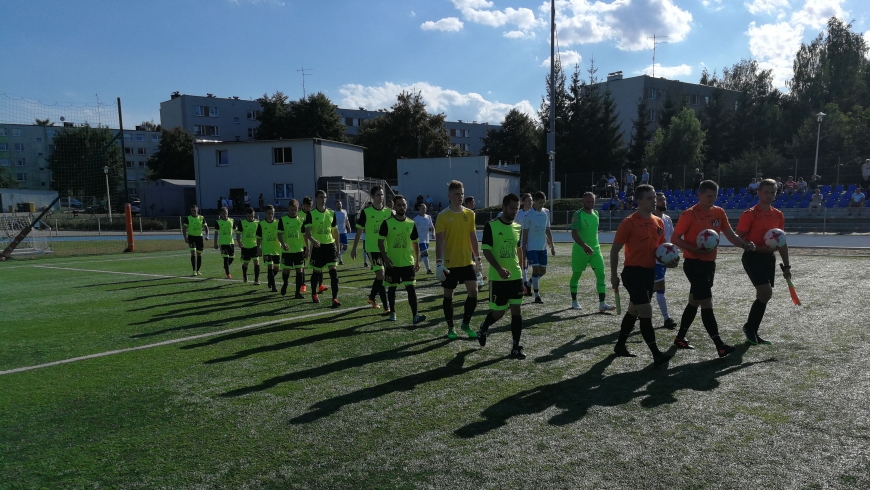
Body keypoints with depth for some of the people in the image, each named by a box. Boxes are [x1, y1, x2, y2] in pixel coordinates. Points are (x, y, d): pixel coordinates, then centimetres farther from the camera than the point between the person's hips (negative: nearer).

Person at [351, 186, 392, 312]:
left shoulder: (389, 211, 3)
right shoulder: (366, 212, -7)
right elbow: (359, 231, 0)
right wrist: (354, 248, 2)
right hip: (372, 248, -5)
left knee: (380, 275, 15)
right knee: (380, 275, -12)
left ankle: (371, 298, 40)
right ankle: (386, 307, -12)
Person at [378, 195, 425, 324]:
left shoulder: (411, 224, 3)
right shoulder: (387, 223, -6)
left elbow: (415, 243, 11)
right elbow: (380, 241, -6)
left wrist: (417, 261, 8)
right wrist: (385, 258, -16)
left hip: (408, 262, 1)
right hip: (392, 263, -1)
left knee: (411, 287, -6)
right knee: (392, 288, 11)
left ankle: (415, 316, -8)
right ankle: (392, 312, 28)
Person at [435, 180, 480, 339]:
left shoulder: (470, 214, 5)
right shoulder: (443, 216, -8)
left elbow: (473, 237, 12)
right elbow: (439, 241, -12)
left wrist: (477, 257, 10)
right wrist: (439, 263, -19)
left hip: (467, 262, 4)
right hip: (450, 263, -3)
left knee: (473, 291, -4)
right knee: (448, 295, 7)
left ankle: (466, 324, 15)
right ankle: (450, 327, 21)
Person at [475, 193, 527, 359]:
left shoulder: (518, 227, 6)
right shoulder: (491, 226, -10)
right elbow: (486, 250, -13)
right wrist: (499, 269, -25)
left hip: (516, 277, 4)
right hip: (498, 278, -4)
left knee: (517, 310, 0)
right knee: (498, 312, 5)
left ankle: (516, 347, 8)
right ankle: (483, 328, 36)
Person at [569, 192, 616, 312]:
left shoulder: (596, 213, 7)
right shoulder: (578, 214, -13)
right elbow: (574, 233, -23)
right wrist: (584, 246, -36)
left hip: (595, 249, 5)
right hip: (580, 250, -5)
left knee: (601, 274, -8)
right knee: (576, 275, 9)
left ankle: (602, 304, -10)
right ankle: (574, 301, 26)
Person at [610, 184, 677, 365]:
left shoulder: (659, 222, 8)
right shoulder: (629, 222, -12)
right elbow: (615, 250, -8)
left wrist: (668, 260, -2)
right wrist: (614, 275, -8)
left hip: (650, 272, 8)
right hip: (633, 272, -8)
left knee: (633, 311, 16)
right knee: (646, 312, -9)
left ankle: (620, 346, 29)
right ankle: (656, 354, -1)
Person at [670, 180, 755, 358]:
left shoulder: (719, 213, 7)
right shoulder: (689, 214, -12)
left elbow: (730, 235, 9)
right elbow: (675, 238, -12)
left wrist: (745, 245, -10)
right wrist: (695, 249, -24)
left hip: (710, 263, 7)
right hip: (693, 263, -7)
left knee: (694, 302, 15)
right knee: (706, 303, -9)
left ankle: (680, 338, 27)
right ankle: (719, 345, -7)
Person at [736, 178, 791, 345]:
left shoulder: (778, 215, 11)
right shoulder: (750, 214, -9)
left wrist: (786, 266, 14)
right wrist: (758, 248, -24)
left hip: (769, 258, 7)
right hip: (753, 257, -7)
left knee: (763, 295, 9)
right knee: (766, 292, -18)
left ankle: (753, 332, 21)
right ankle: (749, 326, 1)